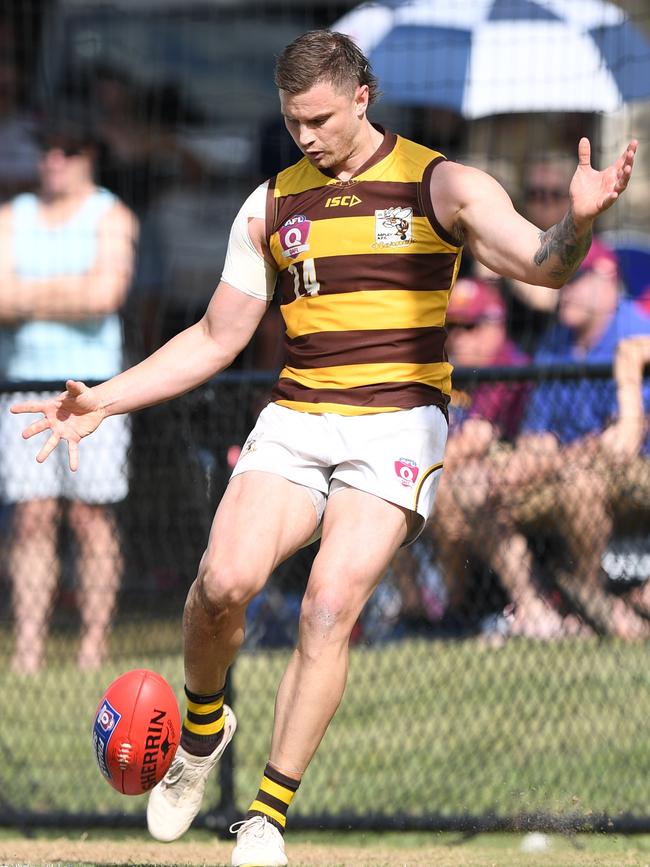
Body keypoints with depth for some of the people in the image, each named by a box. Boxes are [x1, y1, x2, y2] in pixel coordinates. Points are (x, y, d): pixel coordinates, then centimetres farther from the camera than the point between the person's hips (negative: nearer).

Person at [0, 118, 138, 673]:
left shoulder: (110, 218, 3)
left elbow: (104, 294, -12)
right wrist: (67, 293, -8)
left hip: (93, 381, -3)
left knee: (91, 517, -4)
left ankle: (95, 644, -2)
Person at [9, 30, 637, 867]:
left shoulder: (439, 185, 0)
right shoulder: (271, 206, 11)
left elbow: (542, 266, -13)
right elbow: (216, 339, 18)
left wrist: (578, 222, -36)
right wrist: (104, 402, 11)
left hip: (398, 422, -3)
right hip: (296, 418, 3)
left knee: (329, 606, -19)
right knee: (225, 578, -21)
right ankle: (203, 726, 8)